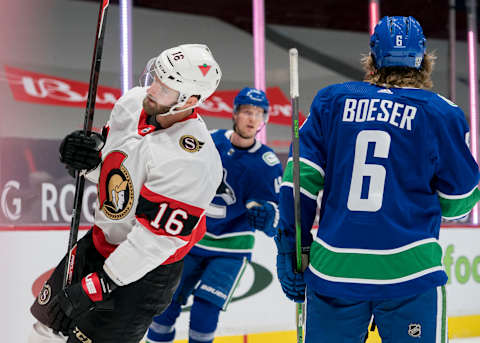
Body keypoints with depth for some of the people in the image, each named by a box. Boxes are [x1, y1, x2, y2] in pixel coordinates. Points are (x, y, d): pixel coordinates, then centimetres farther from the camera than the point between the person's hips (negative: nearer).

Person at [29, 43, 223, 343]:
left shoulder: (191, 159, -33)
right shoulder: (133, 102, -8)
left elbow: (157, 237, -31)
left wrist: (100, 284, -27)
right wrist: (89, 157, -13)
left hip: (146, 269, -8)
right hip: (102, 240, 8)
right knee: (51, 319, 17)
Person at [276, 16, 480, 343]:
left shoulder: (331, 100, 7)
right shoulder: (441, 113, 1)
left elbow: (300, 178, 3)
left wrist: (292, 249, 9)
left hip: (332, 266, 3)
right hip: (409, 271, -3)